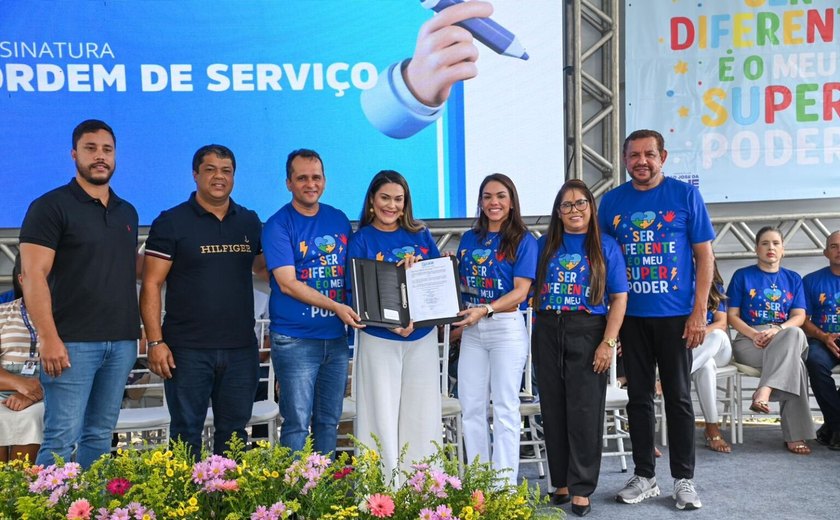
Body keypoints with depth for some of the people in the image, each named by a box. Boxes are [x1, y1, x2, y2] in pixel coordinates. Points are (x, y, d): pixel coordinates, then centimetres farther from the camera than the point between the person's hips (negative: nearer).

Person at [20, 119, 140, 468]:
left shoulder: (127, 212, 16)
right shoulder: (51, 206, -3)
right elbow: (33, 276, -10)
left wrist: (135, 333, 12)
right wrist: (48, 337, -18)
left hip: (121, 342, 6)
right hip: (72, 343, -6)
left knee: (99, 437, 11)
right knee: (62, 439, -5)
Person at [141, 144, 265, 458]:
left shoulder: (250, 222, 10)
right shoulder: (171, 222, -2)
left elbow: (261, 267, 20)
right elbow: (151, 285, -5)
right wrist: (155, 341, -13)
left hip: (241, 348, 4)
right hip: (187, 349, -3)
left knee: (234, 433, 12)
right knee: (186, 434, 6)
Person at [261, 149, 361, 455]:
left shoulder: (339, 220, 10)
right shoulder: (278, 226, -6)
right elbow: (288, 284, -13)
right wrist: (336, 307, -18)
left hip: (336, 338, 5)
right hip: (295, 340, -5)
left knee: (329, 421, 14)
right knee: (297, 424, -1)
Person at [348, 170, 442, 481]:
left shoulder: (421, 236, 8)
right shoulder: (361, 240, 0)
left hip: (422, 337, 3)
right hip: (379, 339, -3)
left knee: (422, 414, 8)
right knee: (382, 415, 1)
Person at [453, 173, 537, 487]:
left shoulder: (523, 241, -3)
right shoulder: (469, 239, 12)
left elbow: (520, 291, -12)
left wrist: (485, 310, -24)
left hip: (507, 328, -5)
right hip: (472, 331, 5)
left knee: (505, 408, 0)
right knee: (471, 407, 7)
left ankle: (505, 484, 7)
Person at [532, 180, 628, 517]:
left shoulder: (605, 246, 1)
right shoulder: (545, 245, 10)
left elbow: (619, 298, -3)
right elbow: (533, 290, 13)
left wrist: (608, 342, -12)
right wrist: (539, 330, 1)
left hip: (588, 332, -3)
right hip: (548, 332, 3)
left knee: (584, 410, -1)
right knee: (553, 410, 8)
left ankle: (581, 489, 8)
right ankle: (561, 482, 20)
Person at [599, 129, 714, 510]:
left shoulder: (685, 195, -2)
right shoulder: (611, 201, 4)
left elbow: (705, 256, -1)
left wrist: (699, 312, -8)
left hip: (675, 315, -2)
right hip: (631, 316, 2)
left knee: (678, 397, 6)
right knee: (639, 397, 9)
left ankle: (683, 479, 18)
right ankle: (644, 476, 21)